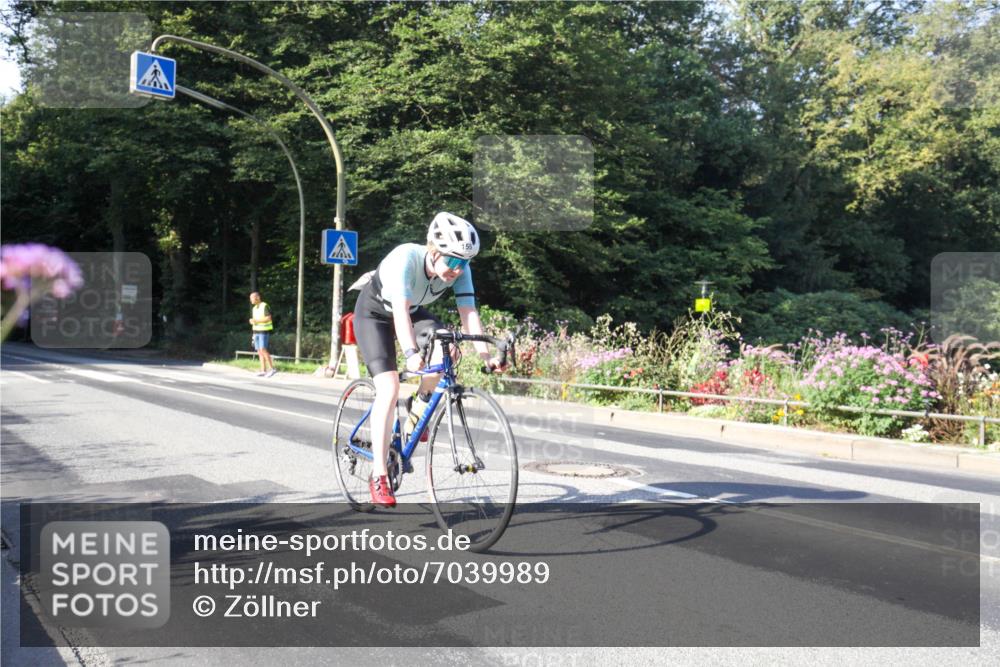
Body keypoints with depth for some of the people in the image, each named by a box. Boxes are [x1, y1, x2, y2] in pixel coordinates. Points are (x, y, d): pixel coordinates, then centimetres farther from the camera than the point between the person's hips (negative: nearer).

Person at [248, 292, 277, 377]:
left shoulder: (265, 306, -11)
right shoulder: (255, 308, 15)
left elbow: (268, 318, -20)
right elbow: (253, 320, 20)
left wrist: (257, 320, -23)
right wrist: (251, 321, -1)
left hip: (264, 331, -8)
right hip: (256, 331, 8)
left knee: (263, 350, -18)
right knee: (259, 351, 2)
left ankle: (272, 368, -13)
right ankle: (263, 371, 2)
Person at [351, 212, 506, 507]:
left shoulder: (460, 270, -22)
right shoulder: (405, 258, -36)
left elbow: (469, 312, -27)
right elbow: (400, 310, -46)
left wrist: (485, 354, -40)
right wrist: (410, 353, -61)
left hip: (412, 311, 5)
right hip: (374, 313, -5)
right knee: (389, 388, -20)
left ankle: (418, 410, 0)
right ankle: (379, 477, -14)